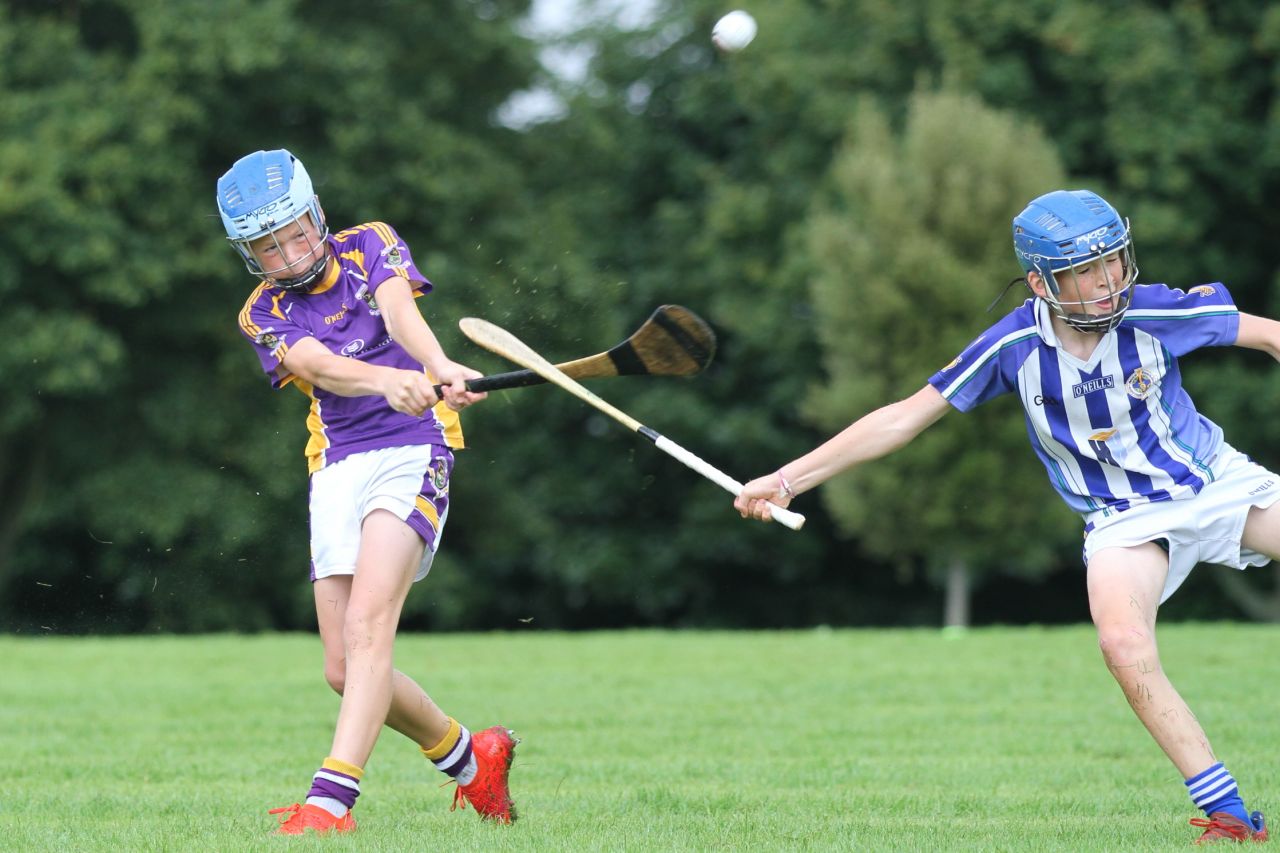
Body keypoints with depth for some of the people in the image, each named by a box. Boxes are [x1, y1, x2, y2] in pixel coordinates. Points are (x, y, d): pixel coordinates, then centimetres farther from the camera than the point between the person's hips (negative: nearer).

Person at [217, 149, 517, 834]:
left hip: (411, 452, -4)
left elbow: (400, 314, -15)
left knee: (367, 626, -23)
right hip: (336, 469, 4)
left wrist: (441, 367, -37)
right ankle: (470, 759, 25)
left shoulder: (370, 246, 7)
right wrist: (386, 379, -35)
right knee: (343, 668, 2)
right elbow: (322, 367, -13)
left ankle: (331, 798, -32)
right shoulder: (264, 314, 9)